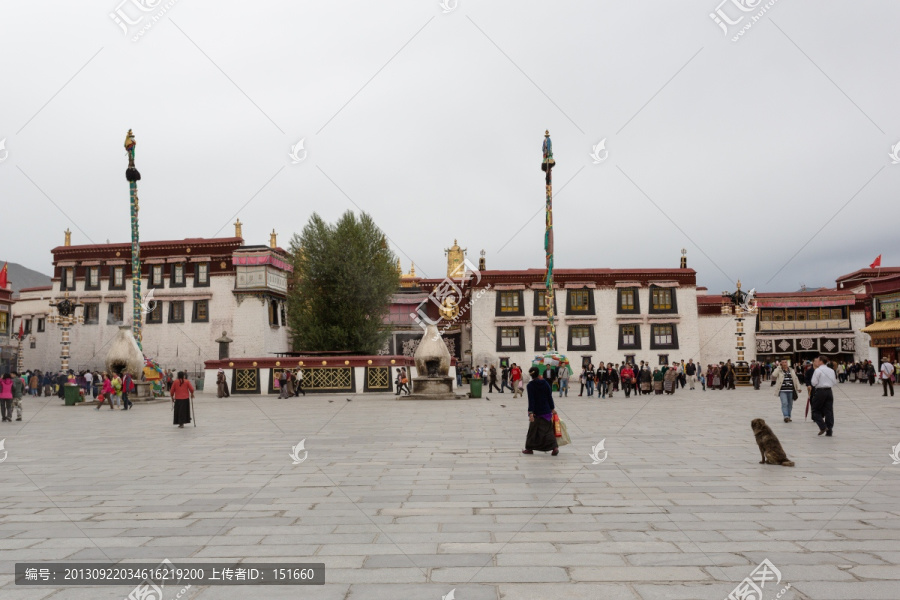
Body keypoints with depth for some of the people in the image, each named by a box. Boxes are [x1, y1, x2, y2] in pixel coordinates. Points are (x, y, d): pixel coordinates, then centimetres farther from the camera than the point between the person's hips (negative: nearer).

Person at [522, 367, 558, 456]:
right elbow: (550, 397, 3)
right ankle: (555, 447, -2)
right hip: (547, 411, 3)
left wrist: (530, 412, -17)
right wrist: (552, 408, 12)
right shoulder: (545, 383, 0)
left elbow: (531, 399, -15)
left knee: (533, 430, 8)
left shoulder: (530, 385, -10)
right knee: (548, 429, 9)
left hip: (536, 412, -3)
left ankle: (530, 448, 15)